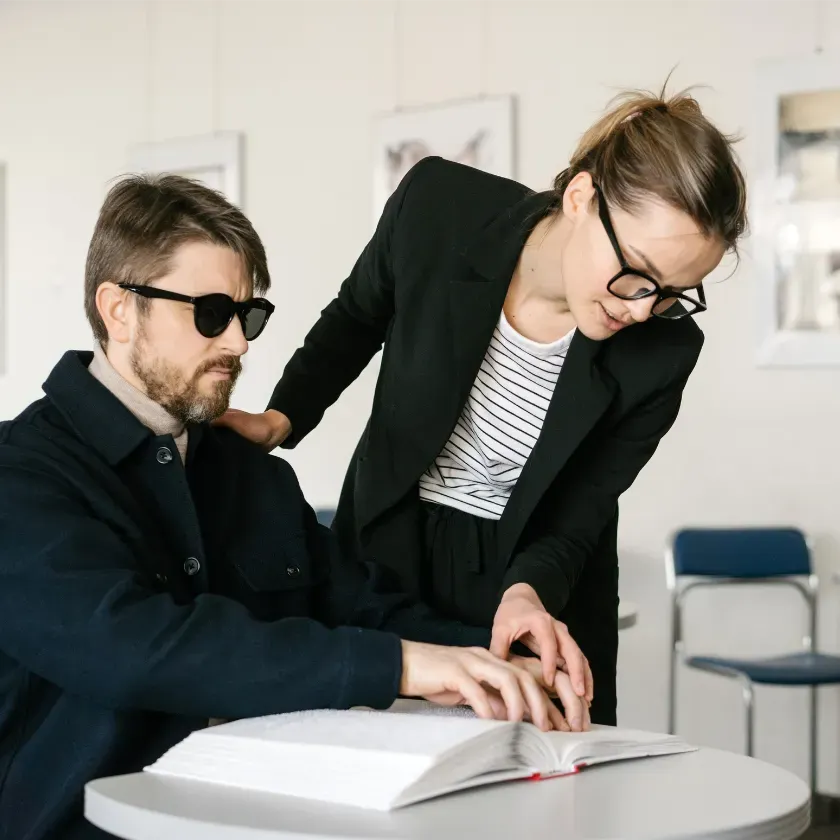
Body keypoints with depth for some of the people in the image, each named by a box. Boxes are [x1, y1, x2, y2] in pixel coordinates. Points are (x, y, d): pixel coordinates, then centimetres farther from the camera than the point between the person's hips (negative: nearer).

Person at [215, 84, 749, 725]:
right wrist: (282, 419, -11)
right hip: (386, 549, 1)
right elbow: (355, 319, 0)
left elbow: (577, 520, -14)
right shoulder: (438, 203, -22)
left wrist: (527, 591, -33)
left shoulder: (663, 351, -22)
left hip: (537, 578, 0)